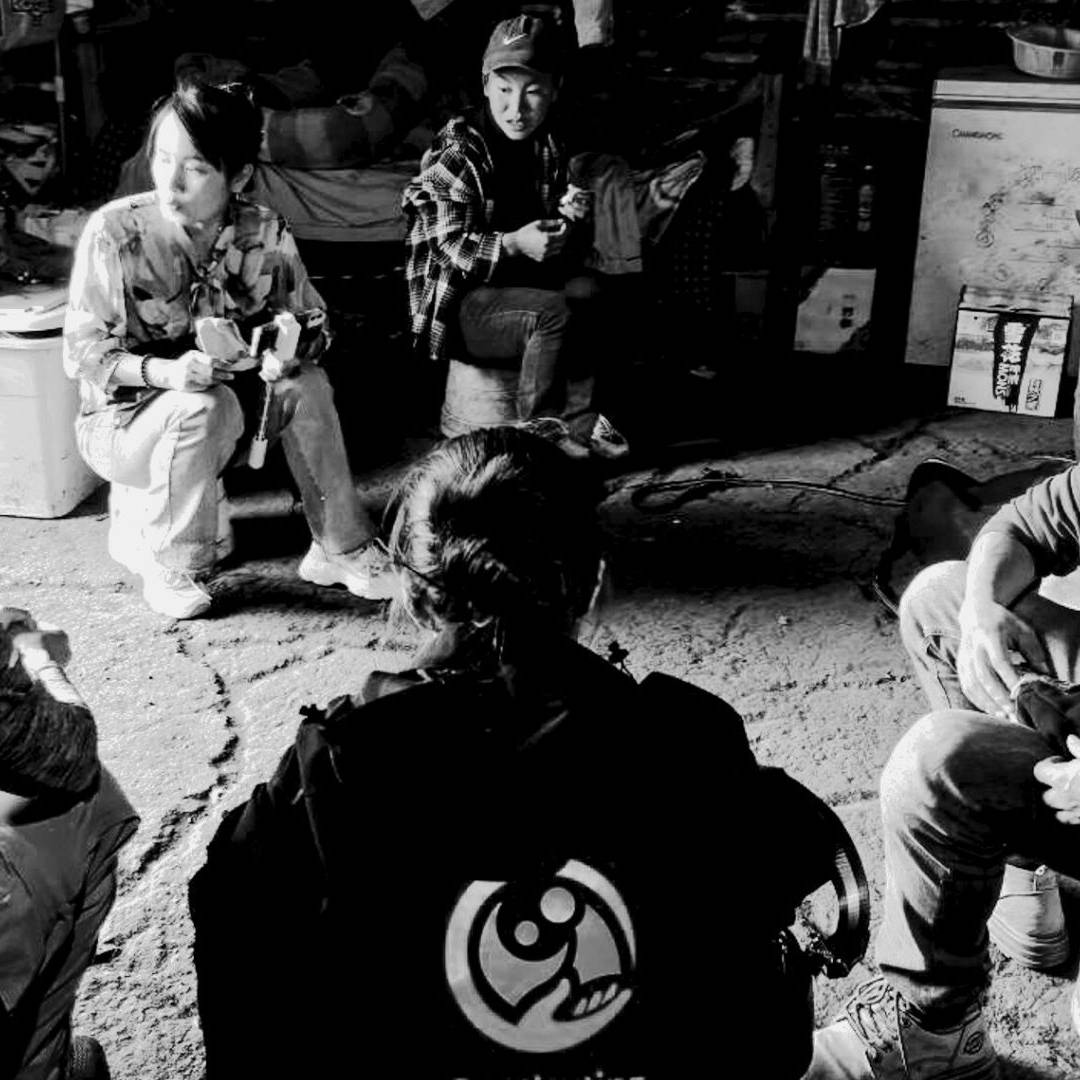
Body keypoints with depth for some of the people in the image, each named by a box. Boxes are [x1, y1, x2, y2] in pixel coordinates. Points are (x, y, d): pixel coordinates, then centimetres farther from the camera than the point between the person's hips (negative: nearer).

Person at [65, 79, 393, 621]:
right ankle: (169, 565, -13)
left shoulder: (266, 234, -11)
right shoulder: (114, 232, -20)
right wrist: (165, 372, -36)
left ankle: (342, 548, -8)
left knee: (306, 385, -21)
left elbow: (311, 321, 0)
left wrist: (293, 350, -25)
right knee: (206, 408, -34)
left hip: (229, 397, 4)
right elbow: (82, 352, -17)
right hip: (122, 418, -3)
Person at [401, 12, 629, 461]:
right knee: (555, 313, -29)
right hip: (457, 304, -6)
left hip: (522, 284, 7)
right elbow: (451, 247, -19)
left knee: (587, 290, -21)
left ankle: (579, 423, -16)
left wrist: (568, 220, -8)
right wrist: (514, 244, -35)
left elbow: (559, 245, 15)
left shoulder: (547, 150, 8)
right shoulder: (456, 155, -15)